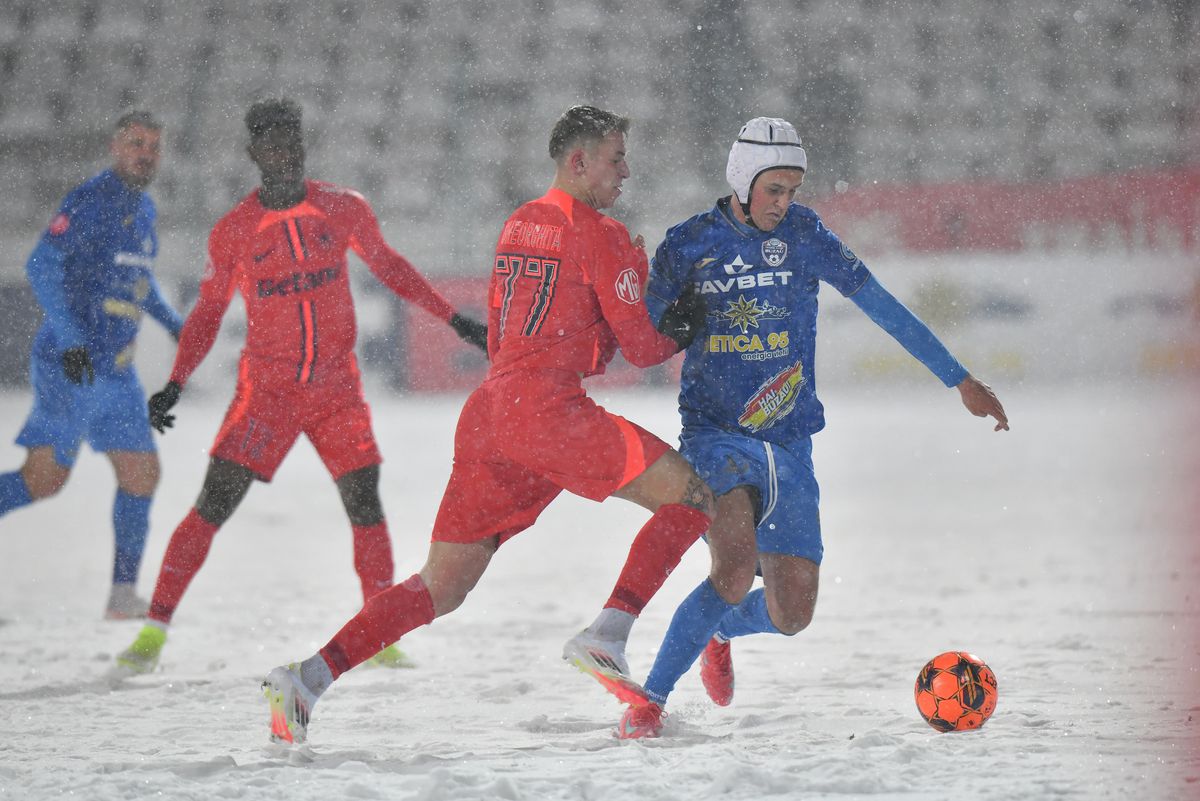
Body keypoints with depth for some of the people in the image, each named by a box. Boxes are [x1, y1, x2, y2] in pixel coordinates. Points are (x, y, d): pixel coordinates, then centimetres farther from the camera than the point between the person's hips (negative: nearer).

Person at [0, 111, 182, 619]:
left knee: (141, 476, 5)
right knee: (45, 478, -16)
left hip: (116, 371, 8)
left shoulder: (143, 210, 15)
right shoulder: (89, 202, -11)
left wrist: (172, 321, 24)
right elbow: (42, 266, -19)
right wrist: (71, 339, -26)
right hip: (69, 365, -8)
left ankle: (124, 595, 12)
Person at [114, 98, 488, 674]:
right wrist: (175, 387, -6)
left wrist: (454, 319, 14)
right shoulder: (234, 231, -5)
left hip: (337, 387, 2)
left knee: (364, 506, -3)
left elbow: (387, 265, 16)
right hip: (266, 387, -2)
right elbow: (208, 313, 3)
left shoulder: (344, 209, 0)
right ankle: (154, 631, -6)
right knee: (213, 506, -10)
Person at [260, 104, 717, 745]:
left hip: (488, 408, 8)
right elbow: (642, 346, -3)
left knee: (442, 586, 10)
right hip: (549, 409, -8)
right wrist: (681, 331, 18)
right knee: (691, 495, -2)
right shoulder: (599, 234, -2)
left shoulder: (517, 227, 23)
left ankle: (306, 676, -1)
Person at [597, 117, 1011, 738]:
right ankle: (648, 700, -16)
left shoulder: (801, 233, -1)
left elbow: (883, 308, 1)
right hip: (714, 435, -3)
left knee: (790, 615, 0)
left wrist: (961, 380, 1)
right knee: (736, 568, -29)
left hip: (788, 442, 3)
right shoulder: (688, 244, -2)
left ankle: (718, 631, 36)